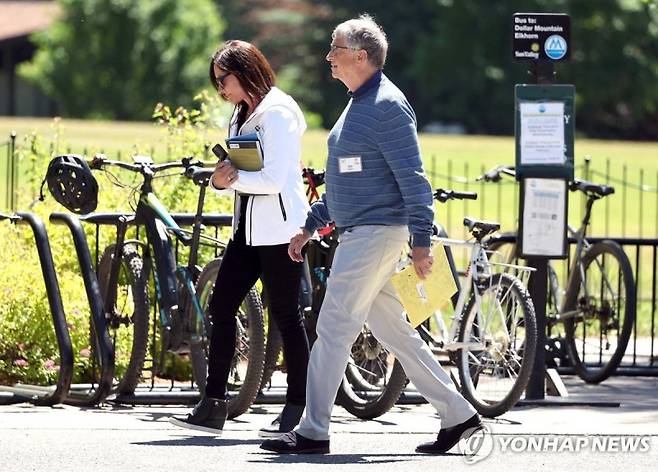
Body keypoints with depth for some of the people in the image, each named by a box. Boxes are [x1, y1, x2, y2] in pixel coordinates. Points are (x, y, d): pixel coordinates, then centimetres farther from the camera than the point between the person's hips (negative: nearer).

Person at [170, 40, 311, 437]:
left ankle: (298, 407, 3)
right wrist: (220, 179, -3)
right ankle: (214, 405, 5)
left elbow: (273, 179, -20)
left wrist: (234, 177, -12)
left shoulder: (278, 114, -12)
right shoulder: (242, 117, 17)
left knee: (286, 315, -4)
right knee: (221, 307, 3)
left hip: (279, 229, -9)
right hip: (249, 228, 9)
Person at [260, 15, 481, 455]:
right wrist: (310, 226, 23)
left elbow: (413, 179, -18)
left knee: (334, 328, -8)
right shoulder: (358, 103, 17)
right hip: (358, 233, 10)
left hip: (376, 233, -10)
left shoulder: (387, 106, -14)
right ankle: (457, 413, 16)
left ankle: (312, 432, -4)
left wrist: (421, 241, -22)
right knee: (393, 329, 11)